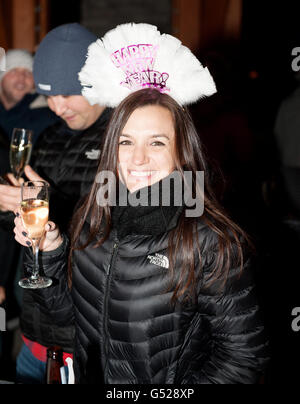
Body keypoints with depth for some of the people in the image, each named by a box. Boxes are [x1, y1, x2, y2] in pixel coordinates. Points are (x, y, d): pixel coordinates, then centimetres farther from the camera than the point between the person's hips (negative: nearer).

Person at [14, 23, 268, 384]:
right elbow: (66, 308, 0)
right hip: (89, 376, 5)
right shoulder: (92, 221, -10)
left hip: (168, 386, -4)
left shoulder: (212, 244, -24)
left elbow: (243, 353, -18)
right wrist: (48, 249, -14)